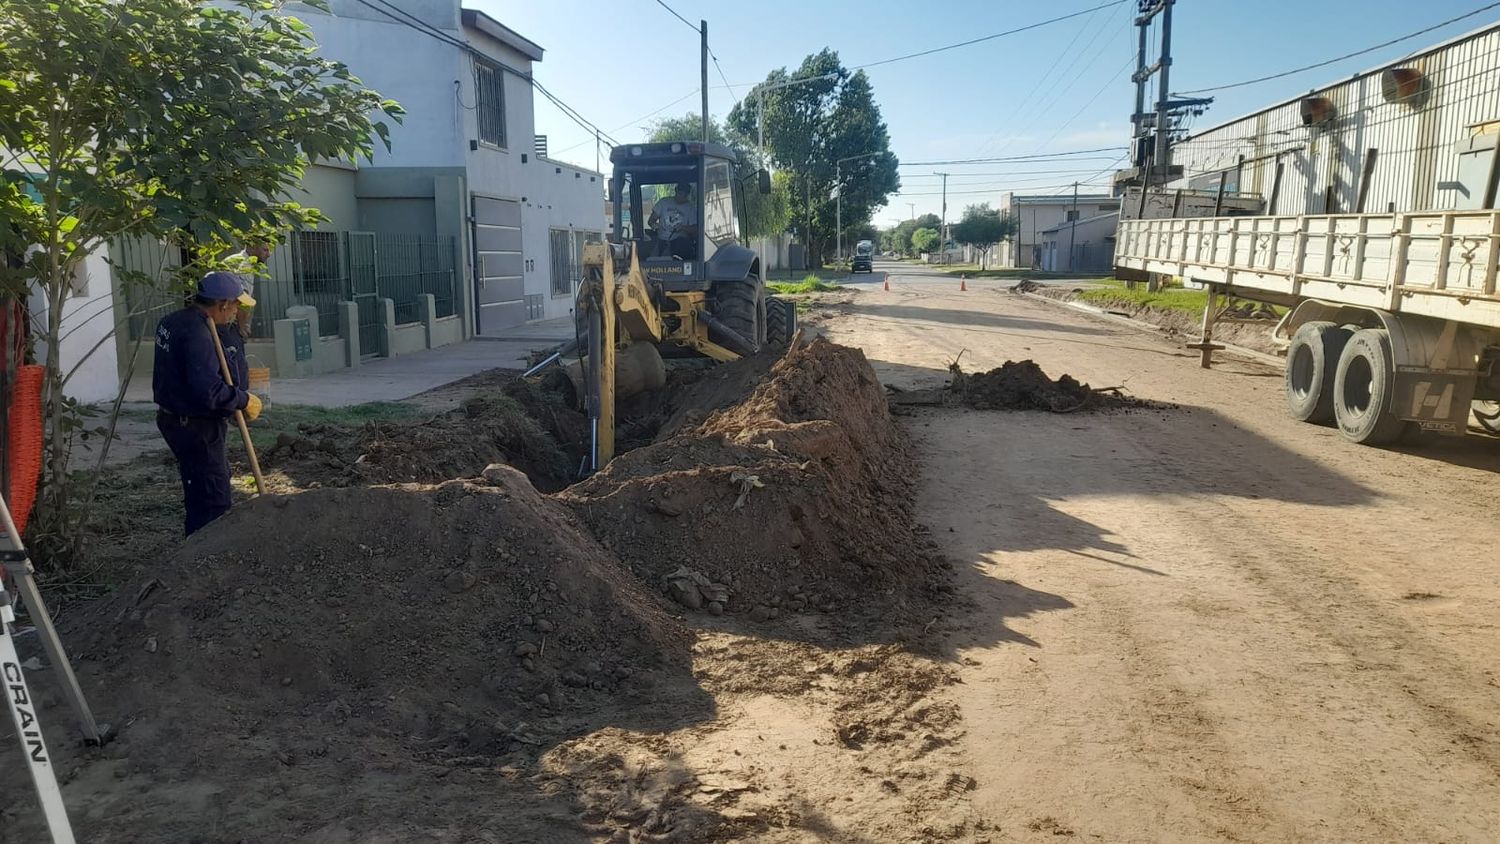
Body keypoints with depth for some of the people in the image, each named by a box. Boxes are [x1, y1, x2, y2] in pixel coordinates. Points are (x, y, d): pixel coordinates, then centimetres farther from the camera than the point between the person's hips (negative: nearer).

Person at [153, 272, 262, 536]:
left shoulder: (174, 321, 7)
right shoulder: (197, 334, -25)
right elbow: (209, 391, -32)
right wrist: (245, 400, -19)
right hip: (195, 427, -11)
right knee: (213, 503, -6)